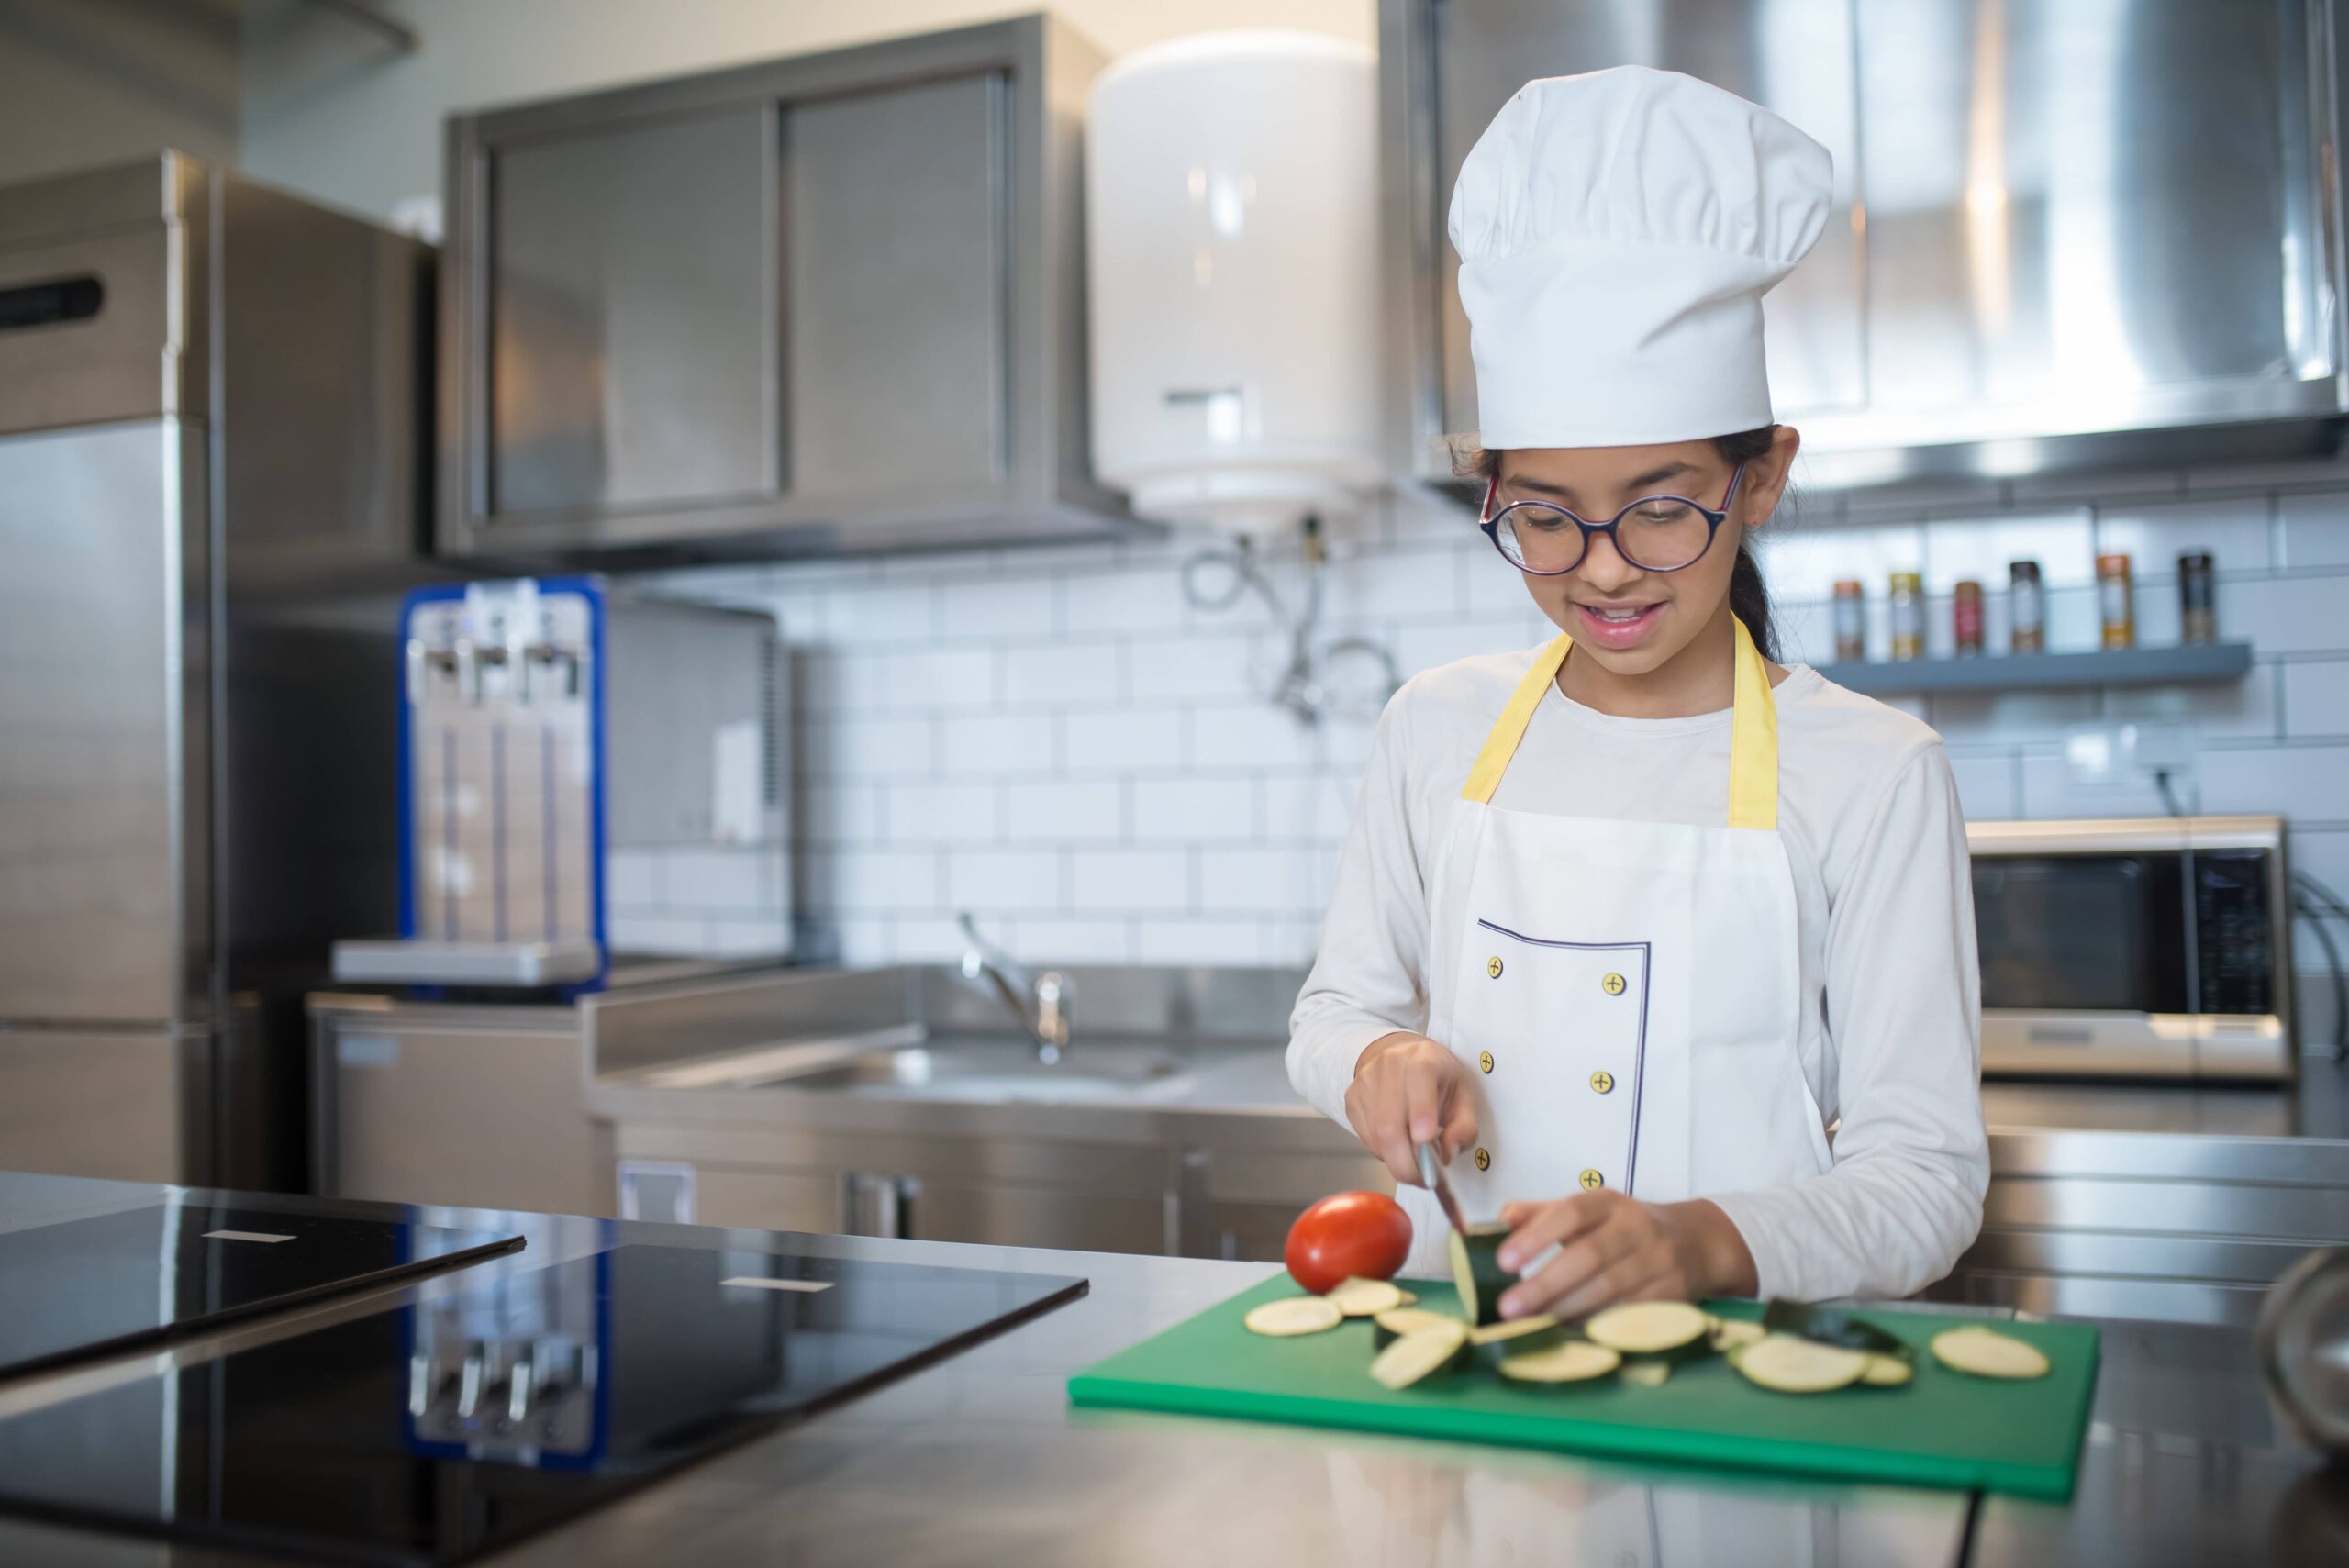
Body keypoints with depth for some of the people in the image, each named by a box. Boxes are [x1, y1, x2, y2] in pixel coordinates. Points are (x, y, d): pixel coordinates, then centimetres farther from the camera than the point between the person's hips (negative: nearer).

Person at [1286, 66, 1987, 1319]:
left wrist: (1706, 1243, -24)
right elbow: (1334, 1009, 15)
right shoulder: (1439, 732, 6)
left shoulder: (1871, 776, -5)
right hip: (1454, 1340, 3)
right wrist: (1379, 1056, -8)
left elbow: (1925, 1174, -5)